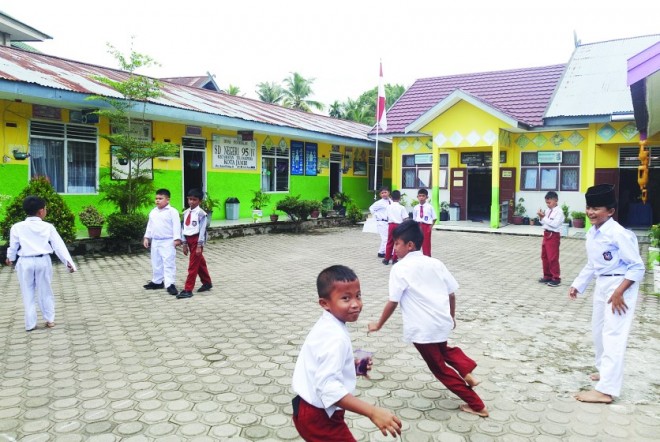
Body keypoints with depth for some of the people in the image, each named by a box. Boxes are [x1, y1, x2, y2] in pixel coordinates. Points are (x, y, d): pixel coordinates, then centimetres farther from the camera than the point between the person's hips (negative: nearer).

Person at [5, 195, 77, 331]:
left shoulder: (17, 227, -4)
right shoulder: (48, 227, -4)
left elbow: (13, 246, 9)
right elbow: (59, 245, -5)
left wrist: (10, 258, 29)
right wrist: (68, 262, -3)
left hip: (25, 262, 0)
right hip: (43, 261, 0)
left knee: (28, 294, 10)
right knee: (45, 291, 13)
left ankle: (30, 324, 14)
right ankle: (50, 320, 19)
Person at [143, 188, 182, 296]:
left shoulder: (172, 211, -9)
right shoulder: (153, 212, 12)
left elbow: (176, 225, -14)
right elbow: (149, 226, 20)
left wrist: (177, 238, -19)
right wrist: (147, 237, 15)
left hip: (168, 242, -7)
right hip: (155, 241, 7)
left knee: (169, 263, -10)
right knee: (156, 263, 17)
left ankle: (170, 284, -10)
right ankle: (157, 281, 31)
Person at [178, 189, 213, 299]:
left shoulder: (201, 213, -13)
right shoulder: (186, 212, 7)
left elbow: (202, 230, -15)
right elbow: (183, 228, 11)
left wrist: (199, 245, -17)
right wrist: (184, 243, 9)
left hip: (197, 240, -7)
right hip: (189, 240, 7)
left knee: (193, 265, -4)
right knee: (200, 263, 18)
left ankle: (188, 290, -1)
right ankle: (207, 283, 34)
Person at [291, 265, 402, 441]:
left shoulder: (325, 326, 1)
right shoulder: (336, 338, -30)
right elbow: (328, 387, -39)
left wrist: (352, 366, 3)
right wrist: (372, 412, -42)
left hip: (310, 409, 10)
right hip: (319, 416, -10)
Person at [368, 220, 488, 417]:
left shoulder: (400, 268, -11)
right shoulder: (435, 263, 6)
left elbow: (393, 302, -10)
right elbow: (452, 294, 9)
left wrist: (378, 325, 4)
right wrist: (451, 317, 25)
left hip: (422, 328, -6)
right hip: (442, 322, 6)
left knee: (440, 368, 15)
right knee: (442, 349, 37)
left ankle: (477, 405, 21)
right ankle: (466, 369, 12)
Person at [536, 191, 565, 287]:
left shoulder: (559, 211, -13)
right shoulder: (547, 210, 9)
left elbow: (555, 224, -23)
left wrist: (544, 217, -22)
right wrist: (541, 217, -5)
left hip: (554, 236, -8)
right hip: (546, 234, 8)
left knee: (553, 258, -5)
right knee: (544, 257, 14)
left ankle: (556, 278, 5)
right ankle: (547, 276, 25)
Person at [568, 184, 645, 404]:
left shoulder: (619, 234, -22)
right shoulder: (592, 234, 5)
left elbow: (637, 267, -19)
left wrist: (619, 292, -24)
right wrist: (577, 285, 11)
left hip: (621, 285, -9)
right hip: (602, 285, 9)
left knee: (613, 335, -8)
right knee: (598, 329, 19)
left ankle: (606, 390, -5)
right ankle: (606, 370, 39)